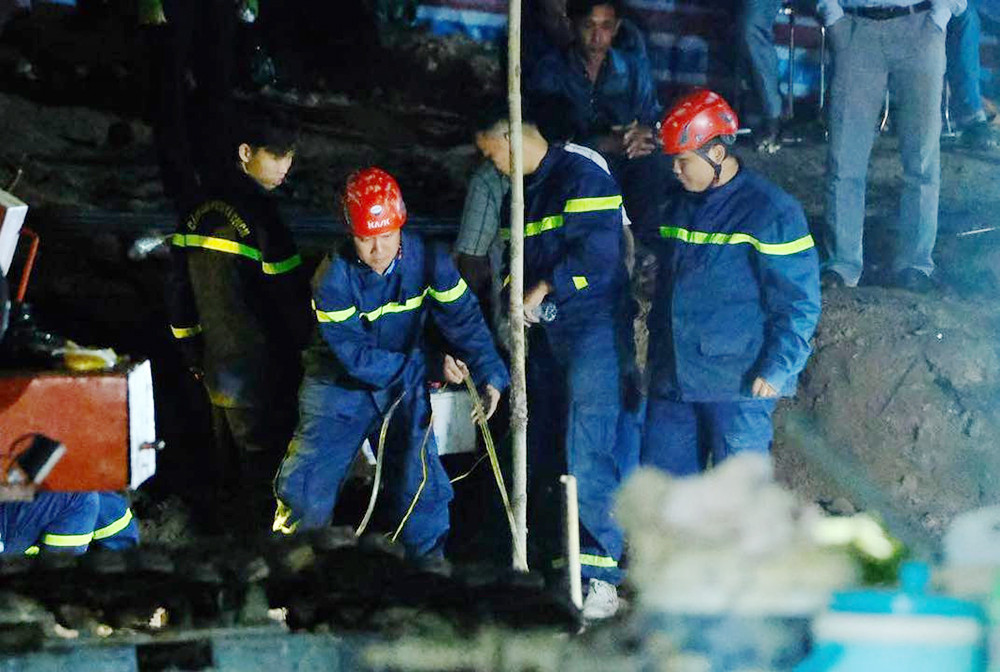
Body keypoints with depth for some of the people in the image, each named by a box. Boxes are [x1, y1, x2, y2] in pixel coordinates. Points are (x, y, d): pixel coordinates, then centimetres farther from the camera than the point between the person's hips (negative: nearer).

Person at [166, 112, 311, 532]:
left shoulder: (201, 213, 6)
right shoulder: (257, 218, -20)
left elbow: (181, 293, 14)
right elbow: (289, 297, -15)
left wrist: (193, 354, 22)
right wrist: (305, 341, 0)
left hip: (216, 367, 8)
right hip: (261, 372, -8)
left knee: (228, 464, 20)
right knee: (265, 466, 1)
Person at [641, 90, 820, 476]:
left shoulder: (770, 212, -11)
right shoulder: (681, 206, 12)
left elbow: (799, 305, -12)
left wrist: (777, 371, -16)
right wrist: (656, 359, 21)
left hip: (740, 386, -7)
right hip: (672, 383, 7)